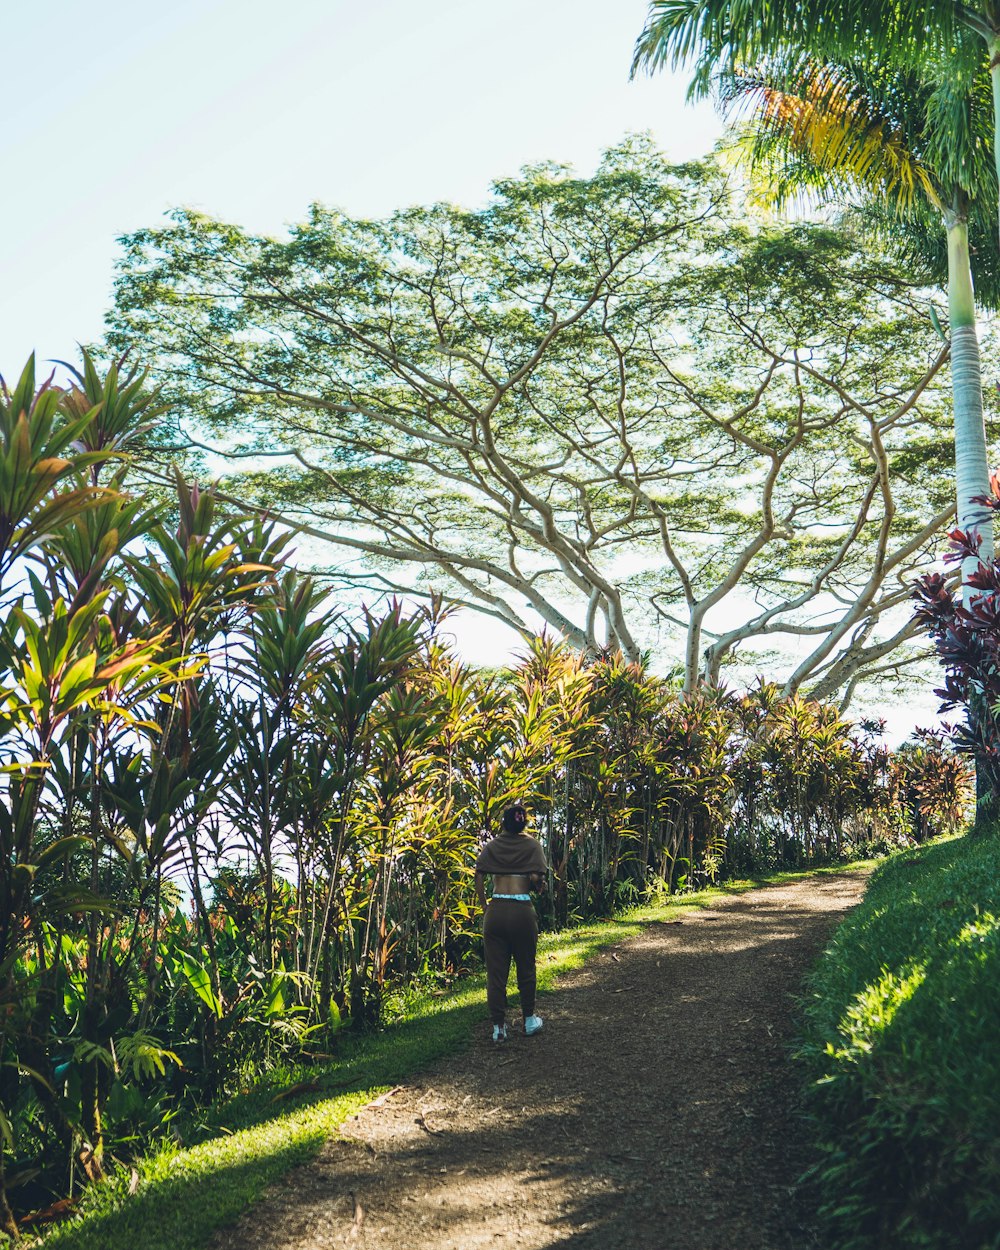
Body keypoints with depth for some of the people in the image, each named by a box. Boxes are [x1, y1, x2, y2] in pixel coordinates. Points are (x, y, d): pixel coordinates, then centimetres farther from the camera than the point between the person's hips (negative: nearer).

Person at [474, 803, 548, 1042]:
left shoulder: (491, 847, 6)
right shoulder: (531, 845, 2)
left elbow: (479, 879, -4)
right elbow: (537, 879, -9)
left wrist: (484, 906, 6)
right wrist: (535, 885, 13)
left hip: (495, 912, 1)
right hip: (522, 911, -1)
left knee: (495, 971, 7)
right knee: (526, 968, 16)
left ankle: (499, 1027, 9)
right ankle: (529, 1019, 26)